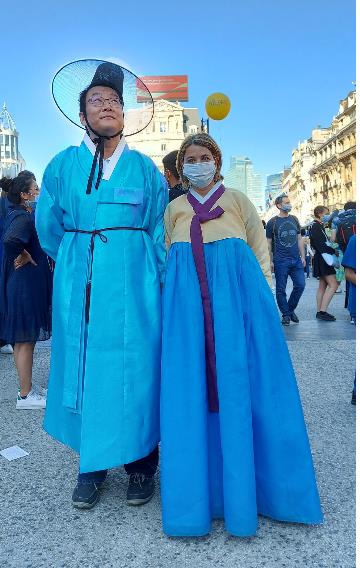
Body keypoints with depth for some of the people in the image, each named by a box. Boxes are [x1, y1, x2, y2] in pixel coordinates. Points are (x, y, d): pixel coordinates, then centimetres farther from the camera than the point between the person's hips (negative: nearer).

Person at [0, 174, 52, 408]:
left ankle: (28, 386, 29)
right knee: (25, 339, -1)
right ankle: (25, 395, 11)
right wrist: (26, 257, -20)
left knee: (24, 339, 16)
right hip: (25, 285, -10)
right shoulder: (23, 218, -17)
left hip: (27, 284, 10)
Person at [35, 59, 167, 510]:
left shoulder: (145, 168, 6)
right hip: (78, 288, 1)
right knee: (83, 369, 4)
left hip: (134, 288, -1)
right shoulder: (63, 165, 7)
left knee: (135, 368, 1)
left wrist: (161, 283, 1)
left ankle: (140, 464, 18)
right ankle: (91, 464, 22)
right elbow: (48, 229, 13)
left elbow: (160, 233, 6)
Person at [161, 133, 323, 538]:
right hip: (187, 299, 2)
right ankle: (199, 491, 15)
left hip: (237, 295, -1)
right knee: (190, 390, 0)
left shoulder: (237, 200, 15)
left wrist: (261, 296, -1)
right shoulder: (174, 209, 20)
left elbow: (261, 252, 11)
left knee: (241, 386, -2)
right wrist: (172, 298, 10)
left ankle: (243, 489, 15)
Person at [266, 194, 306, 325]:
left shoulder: (294, 219, 13)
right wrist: (270, 261, -5)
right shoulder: (272, 222, 0)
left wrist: (302, 256, 10)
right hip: (281, 261, -4)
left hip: (296, 260, 4)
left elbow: (299, 239, 16)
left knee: (300, 285, -1)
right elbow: (269, 243, 1)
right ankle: (286, 314, 15)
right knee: (281, 289, 0)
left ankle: (290, 309, 19)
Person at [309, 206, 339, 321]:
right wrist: (331, 260, -22)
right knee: (333, 285, -13)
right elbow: (321, 246, -21)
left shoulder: (319, 226, 18)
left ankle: (320, 312, 13)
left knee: (323, 286, 11)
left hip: (322, 259, 11)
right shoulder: (316, 226, -13)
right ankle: (323, 311, -16)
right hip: (323, 259, -11)